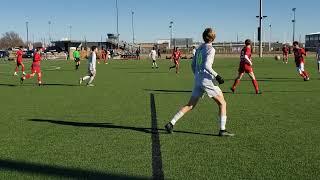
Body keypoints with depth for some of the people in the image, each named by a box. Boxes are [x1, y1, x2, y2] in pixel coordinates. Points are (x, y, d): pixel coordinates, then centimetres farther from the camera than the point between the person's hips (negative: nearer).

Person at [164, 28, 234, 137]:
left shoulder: (199, 49, 14)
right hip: (207, 80, -7)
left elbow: (193, 65, 18)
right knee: (222, 103, 5)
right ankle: (222, 130, 2)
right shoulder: (210, 49, -8)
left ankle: (171, 124, 7)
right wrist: (217, 76, -15)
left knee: (190, 105, 12)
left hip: (198, 80, 7)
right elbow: (207, 65, -18)